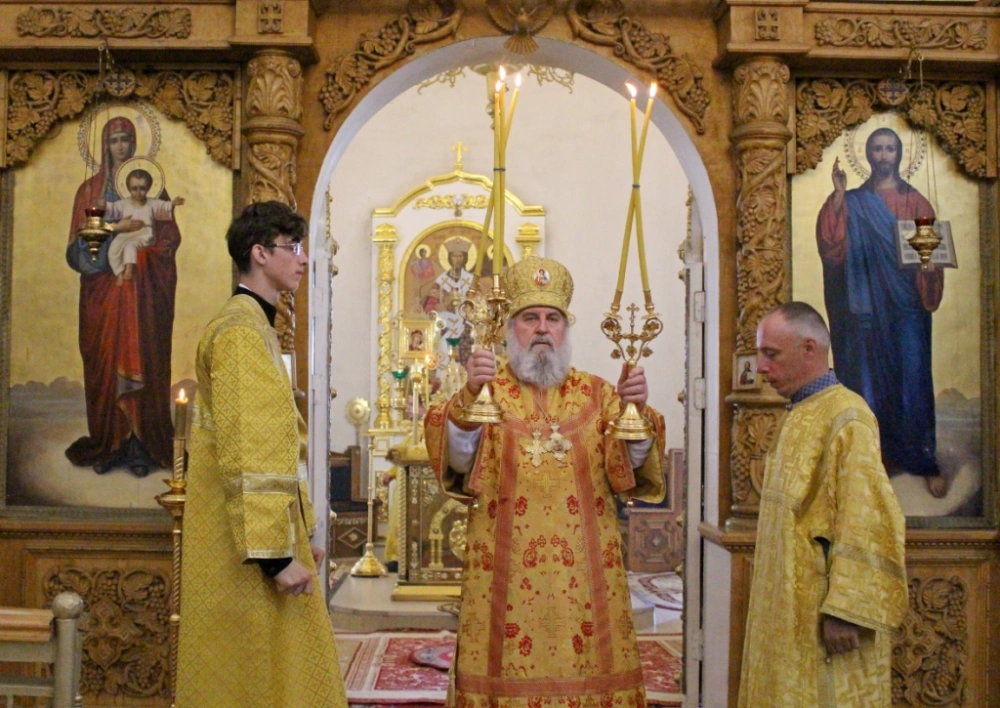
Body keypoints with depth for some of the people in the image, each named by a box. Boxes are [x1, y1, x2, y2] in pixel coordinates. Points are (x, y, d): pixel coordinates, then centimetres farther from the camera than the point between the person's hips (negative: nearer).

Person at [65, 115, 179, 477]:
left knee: (142, 361, -3)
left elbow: (171, 236, 6)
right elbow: (78, 244, 6)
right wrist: (115, 232, -14)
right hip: (103, 287, 1)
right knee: (104, 361, -1)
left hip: (143, 288, -1)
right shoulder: (91, 189, 12)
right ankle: (107, 445, 5)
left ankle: (141, 448, 0)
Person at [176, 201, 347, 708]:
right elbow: (245, 454, -22)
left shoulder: (258, 328, 17)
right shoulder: (240, 331, -15)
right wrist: (276, 552, -24)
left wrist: (299, 532, 19)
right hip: (249, 542, -10)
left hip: (267, 532, 10)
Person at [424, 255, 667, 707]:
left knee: (586, 668, 3)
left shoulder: (596, 394, 9)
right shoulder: (487, 389, 5)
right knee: (510, 668, 0)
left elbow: (629, 469, -3)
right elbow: (457, 461, -10)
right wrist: (468, 398, -26)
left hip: (583, 572, 1)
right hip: (506, 574, -1)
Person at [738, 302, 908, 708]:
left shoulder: (845, 417, -16)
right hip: (791, 607, 9)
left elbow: (866, 521, -22)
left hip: (823, 611, -9)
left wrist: (846, 611, -23)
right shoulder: (799, 415, 12)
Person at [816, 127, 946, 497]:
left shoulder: (915, 202, 7)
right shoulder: (853, 202, 9)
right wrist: (838, 195, -12)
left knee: (912, 380, -2)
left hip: (905, 304, -1)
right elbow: (830, 241, -6)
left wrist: (926, 293, -17)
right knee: (869, 380, 3)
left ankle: (925, 461, 6)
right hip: (866, 306, 1)